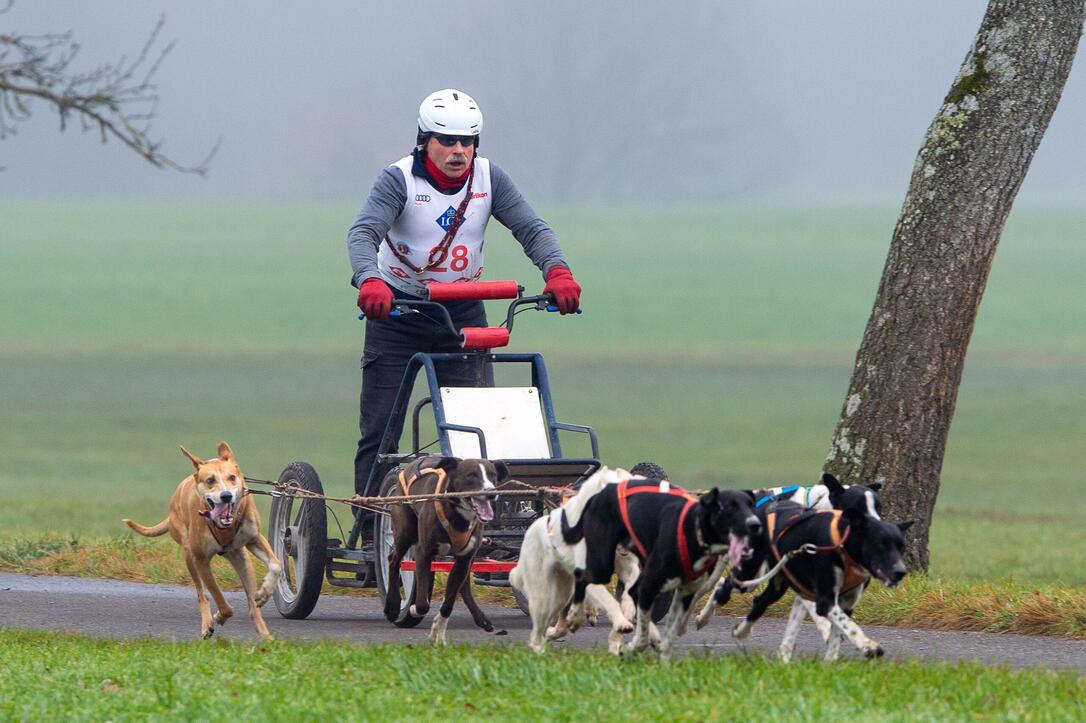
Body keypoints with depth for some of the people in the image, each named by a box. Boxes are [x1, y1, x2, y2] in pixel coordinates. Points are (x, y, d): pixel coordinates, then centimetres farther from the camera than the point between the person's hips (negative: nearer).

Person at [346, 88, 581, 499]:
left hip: (463, 311, 3)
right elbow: (363, 234, -28)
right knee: (380, 429, -5)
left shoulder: (488, 179, -5)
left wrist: (557, 272, -33)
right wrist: (370, 281, -49)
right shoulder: (399, 180, -15)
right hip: (397, 311, -3)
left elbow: (532, 229, -13)